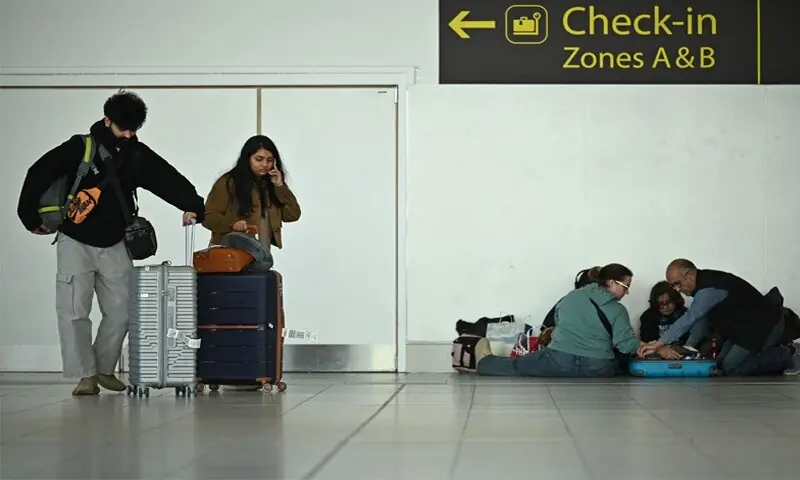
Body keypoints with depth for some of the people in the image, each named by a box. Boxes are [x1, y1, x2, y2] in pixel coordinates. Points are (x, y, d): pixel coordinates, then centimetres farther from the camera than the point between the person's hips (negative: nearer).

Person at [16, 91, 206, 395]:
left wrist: (192, 206, -24)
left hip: (114, 245, 4)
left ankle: (104, 368, 21)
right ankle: (85, 375, -1)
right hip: (75, 242, -4)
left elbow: (168, 179, -9)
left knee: (121, 311, 4)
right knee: (74, 310, -8)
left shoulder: (137, 155, -1)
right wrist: (32, 218, -7)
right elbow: (38, 175, -10)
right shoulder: (79, 148, -12)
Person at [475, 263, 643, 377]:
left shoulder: (572, 296, 7)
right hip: (599, 368, -1)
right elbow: (627, 344, -10)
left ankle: (485, 363, 40)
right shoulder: (618, 310, -4)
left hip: (560, 360, 1)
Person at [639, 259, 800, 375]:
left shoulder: (710, 289, -27)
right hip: (745, 329, 10)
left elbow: (689, 319, -31)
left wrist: (659, 343, -30)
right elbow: (700, 320, 5)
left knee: (730, 368, -13)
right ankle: (778, 351, 14)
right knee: (721, 362, 8)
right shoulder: (704, 283, 4)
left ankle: (785, 357, -3)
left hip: (765, 327, -10)